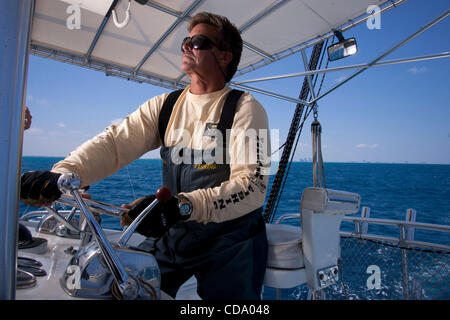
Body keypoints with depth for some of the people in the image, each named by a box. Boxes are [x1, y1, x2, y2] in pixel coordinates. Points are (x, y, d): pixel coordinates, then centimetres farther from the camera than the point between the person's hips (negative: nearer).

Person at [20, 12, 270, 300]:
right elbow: (115, 141, -6)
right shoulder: (164, 106, 6)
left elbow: (253, 185, -21)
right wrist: (60, 174, -24)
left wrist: (182, 205, -34)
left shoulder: (245, 108, -10)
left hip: (229, 241, -3)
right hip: (171, 235, 4)